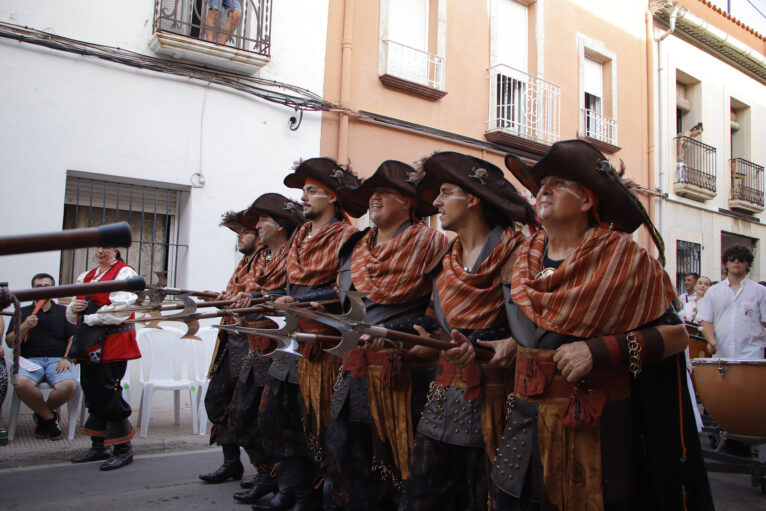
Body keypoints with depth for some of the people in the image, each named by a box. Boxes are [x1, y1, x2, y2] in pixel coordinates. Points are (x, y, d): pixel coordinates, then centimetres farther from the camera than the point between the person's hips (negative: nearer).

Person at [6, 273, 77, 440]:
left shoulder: (64, 312, 19)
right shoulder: (22, 312, 20)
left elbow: (73, 338, 10)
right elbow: (10, 342, 11)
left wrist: (67, 359, -6)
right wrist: (25, 327, -7)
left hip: (57, 360, 0)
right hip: (29, 359, 0)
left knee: (69, 385, -33)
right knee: (21, 383, -36)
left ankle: (42, 415, 0)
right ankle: (49, 417, -9)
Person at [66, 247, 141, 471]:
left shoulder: (124, 273, -5)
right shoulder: (87, 276, 19)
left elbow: (119, 310, -18)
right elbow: (73, 316, 22)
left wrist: (89, 318, -12)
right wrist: (74, 307, 0)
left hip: (113, 343, -8)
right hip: (90, 344, 8)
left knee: (109, 395, -7)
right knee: (93, 394, 12)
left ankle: (123, 450, 4)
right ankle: (99, 447, 25)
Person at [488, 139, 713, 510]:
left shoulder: (621, 256, -8)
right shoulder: (527, 257, 8)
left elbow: (677, 333, -11)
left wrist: (600, 350, -21)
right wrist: (514, 344, 4)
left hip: (596, 427, -4)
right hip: (527, 423, 4)